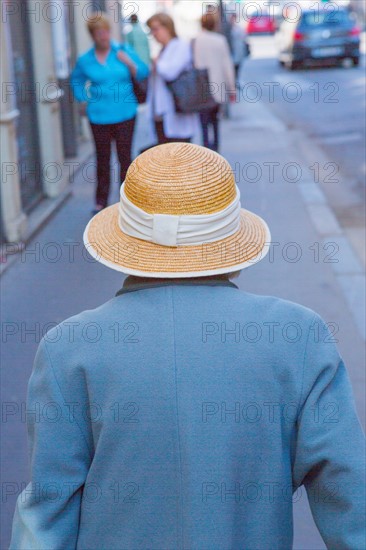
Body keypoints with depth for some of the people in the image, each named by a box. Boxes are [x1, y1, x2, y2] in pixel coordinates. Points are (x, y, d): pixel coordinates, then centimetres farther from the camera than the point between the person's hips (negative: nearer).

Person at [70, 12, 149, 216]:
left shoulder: (123, 52, 1)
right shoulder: (85, 60, 1)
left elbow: (143, 73, 3)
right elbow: (76, 81, 17)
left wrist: (129, 63, -14)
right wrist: (83, 101, 7)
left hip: (125, 114, 0)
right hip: (99, 117, 0)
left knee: (125, 157, 7)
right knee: (102, 160, 6)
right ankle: (101, 201, 17)